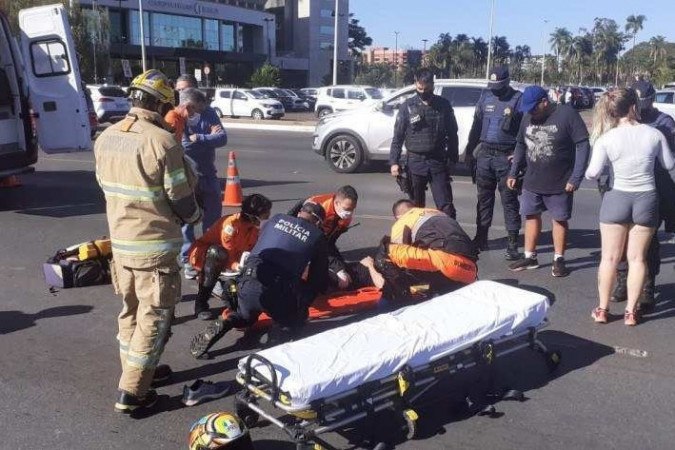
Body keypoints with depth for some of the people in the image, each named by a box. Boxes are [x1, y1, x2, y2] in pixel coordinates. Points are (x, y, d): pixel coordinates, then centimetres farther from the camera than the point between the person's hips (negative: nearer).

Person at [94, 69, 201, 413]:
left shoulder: (105, 139, 2)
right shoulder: (162, 142, -20)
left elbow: (107, 186, 11)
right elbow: (181, 197, -14)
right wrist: (195, 216, 7)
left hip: (119, 240, 7)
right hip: (154, 245, -7)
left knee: (131, 310, 21)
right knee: (153, 317, 4)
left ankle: (137, 370, 36)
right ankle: (131, 392, 8)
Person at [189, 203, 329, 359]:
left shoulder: (276, 219, 17)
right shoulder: (318, 236, 9)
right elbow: (320, 278, 13)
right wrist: (304, 302, 28)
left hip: (247, 283, 3)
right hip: (278, 292, -3)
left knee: (245, 317, 33)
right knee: (296, 321, 27)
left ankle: (222, 325, 5)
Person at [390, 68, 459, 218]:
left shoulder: (444, 105, 4)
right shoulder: (408, 106, 2)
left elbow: (452, 134, 9)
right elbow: (398, 136, 2)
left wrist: (452, 160, 5)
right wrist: (394, 162, -4)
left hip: (438, 161, 0)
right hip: (415, 162, 1)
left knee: (446, 206, -5)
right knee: (416, 205, 11)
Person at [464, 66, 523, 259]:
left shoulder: (518, 99, -4)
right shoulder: (485, 99, 11)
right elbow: (476, 127, 16)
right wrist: (469, 153, 15)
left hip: (506, 156, -5)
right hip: (485, 154, 5)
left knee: (509, 200, -2)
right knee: (484, 198, 12)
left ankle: (512, 243, 3)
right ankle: (481, 238, 23)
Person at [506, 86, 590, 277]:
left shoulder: (567, 114, -15)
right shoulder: (528, 117, 1)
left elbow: (583, 145, -15)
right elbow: (521, 146, 12)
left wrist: (576, 178, -19)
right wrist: (513, 173, 8)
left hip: (560, 183, -5)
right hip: (531, 182, 5)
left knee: (560, 219, 8)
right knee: (531, 217, 11)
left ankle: (559, 260, 19)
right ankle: (529, 257, 23)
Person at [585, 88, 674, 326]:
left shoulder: (606, 139, -10)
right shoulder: (654, 134, -6)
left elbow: (592, 173, -9)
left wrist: (589, 172, 13)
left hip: (617, 199, -1)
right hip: (647, 199, 1)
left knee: (609, 257, 10)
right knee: (637, 258, 10)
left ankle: (602, 309, 16)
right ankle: (631, 311, 15)